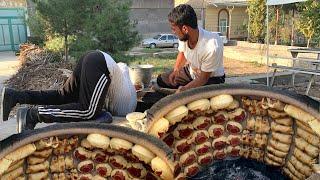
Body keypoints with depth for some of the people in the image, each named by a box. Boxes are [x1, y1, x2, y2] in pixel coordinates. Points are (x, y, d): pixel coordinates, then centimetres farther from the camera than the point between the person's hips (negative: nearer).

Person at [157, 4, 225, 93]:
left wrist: (184, 89, -36)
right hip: (191, 71, 6)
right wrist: (176, 69, -9)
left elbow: (203, 79, -26)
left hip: (211, 79, -6)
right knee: (161, 80, 5)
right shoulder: (184, 36, -21)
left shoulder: (211, 47, -39)